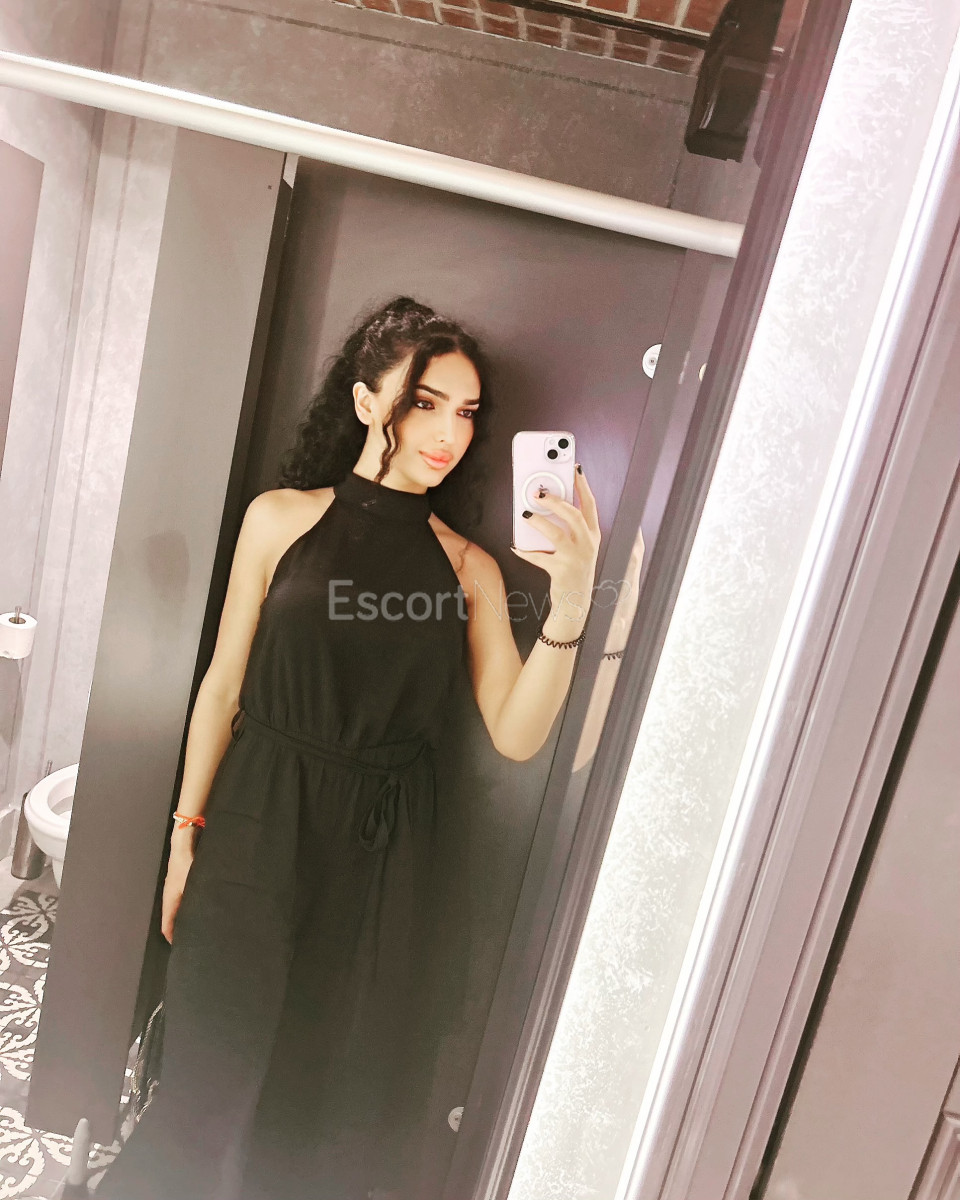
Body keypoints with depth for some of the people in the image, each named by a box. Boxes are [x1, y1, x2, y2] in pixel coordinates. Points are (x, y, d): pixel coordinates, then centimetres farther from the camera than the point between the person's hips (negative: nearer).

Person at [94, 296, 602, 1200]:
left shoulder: (470, 568, -2)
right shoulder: (282, 518, -4)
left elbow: (515, 735, -9)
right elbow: (223, 686, 0)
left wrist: (568, 605, -22)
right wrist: (187, 831, 3)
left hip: (383, 848, 2)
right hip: (260, 827, -1)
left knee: (344, 1085, 17)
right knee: (221, 1065, 14)